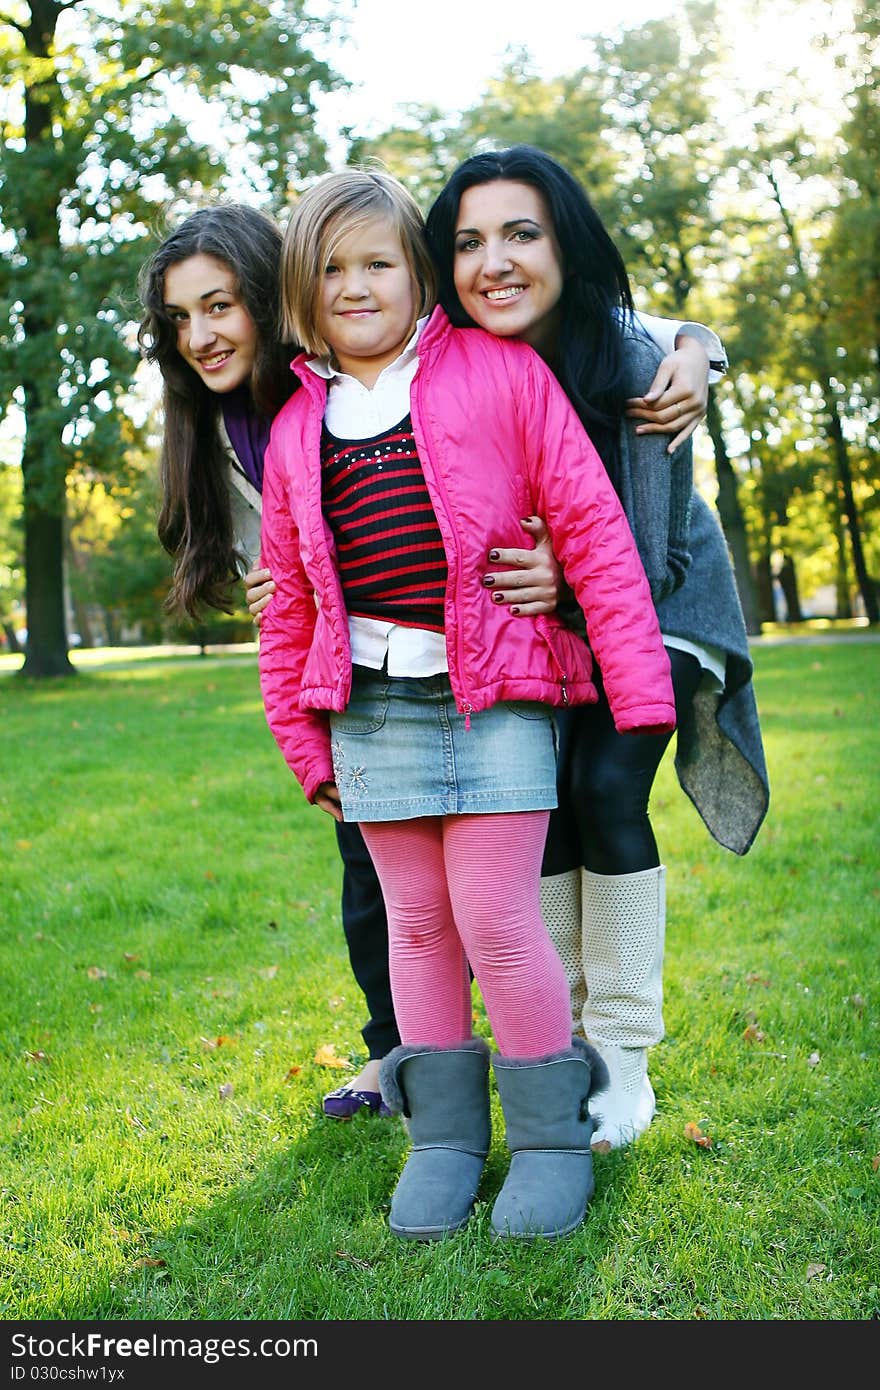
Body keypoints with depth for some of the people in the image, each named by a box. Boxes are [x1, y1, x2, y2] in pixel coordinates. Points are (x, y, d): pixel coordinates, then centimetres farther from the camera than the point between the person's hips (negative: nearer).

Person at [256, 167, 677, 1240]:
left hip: (498, 694, -4)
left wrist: (636, 686, -7)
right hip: (370, 703, 4)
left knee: (495, 919, -6)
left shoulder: (501, 373, 0)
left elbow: (590, 527, -3)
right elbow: (289, 600, 15)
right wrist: (304, 742, 13)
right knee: (416, 920, 10)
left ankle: (551, 1132, 16)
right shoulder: (297, 428, 11)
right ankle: (443, 1132, 25)